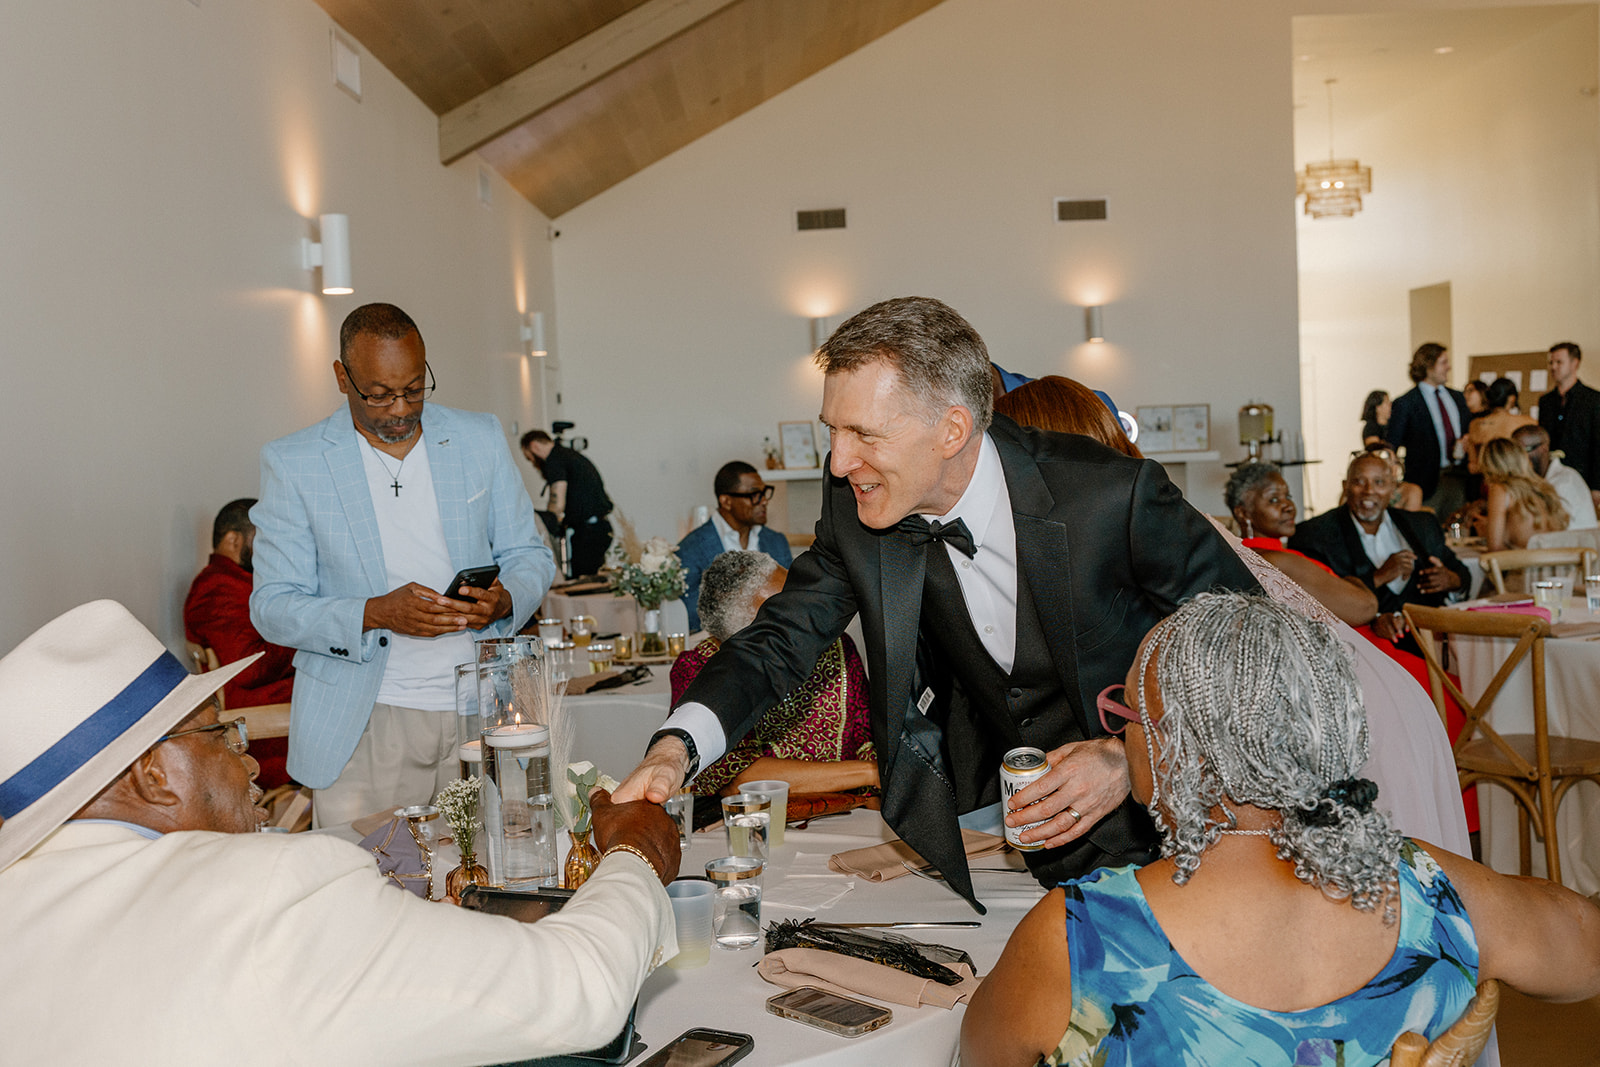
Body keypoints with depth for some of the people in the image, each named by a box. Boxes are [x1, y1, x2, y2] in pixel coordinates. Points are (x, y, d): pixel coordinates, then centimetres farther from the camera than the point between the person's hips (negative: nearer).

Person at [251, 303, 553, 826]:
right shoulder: (293, 463, -1)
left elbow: (529, 556, 12)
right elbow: (272, 606, -3)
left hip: (480, 711, 2)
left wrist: (504, 600, -12)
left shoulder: (481, 440, 5)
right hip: (362, 726, -2)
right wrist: (377, 614, -20)